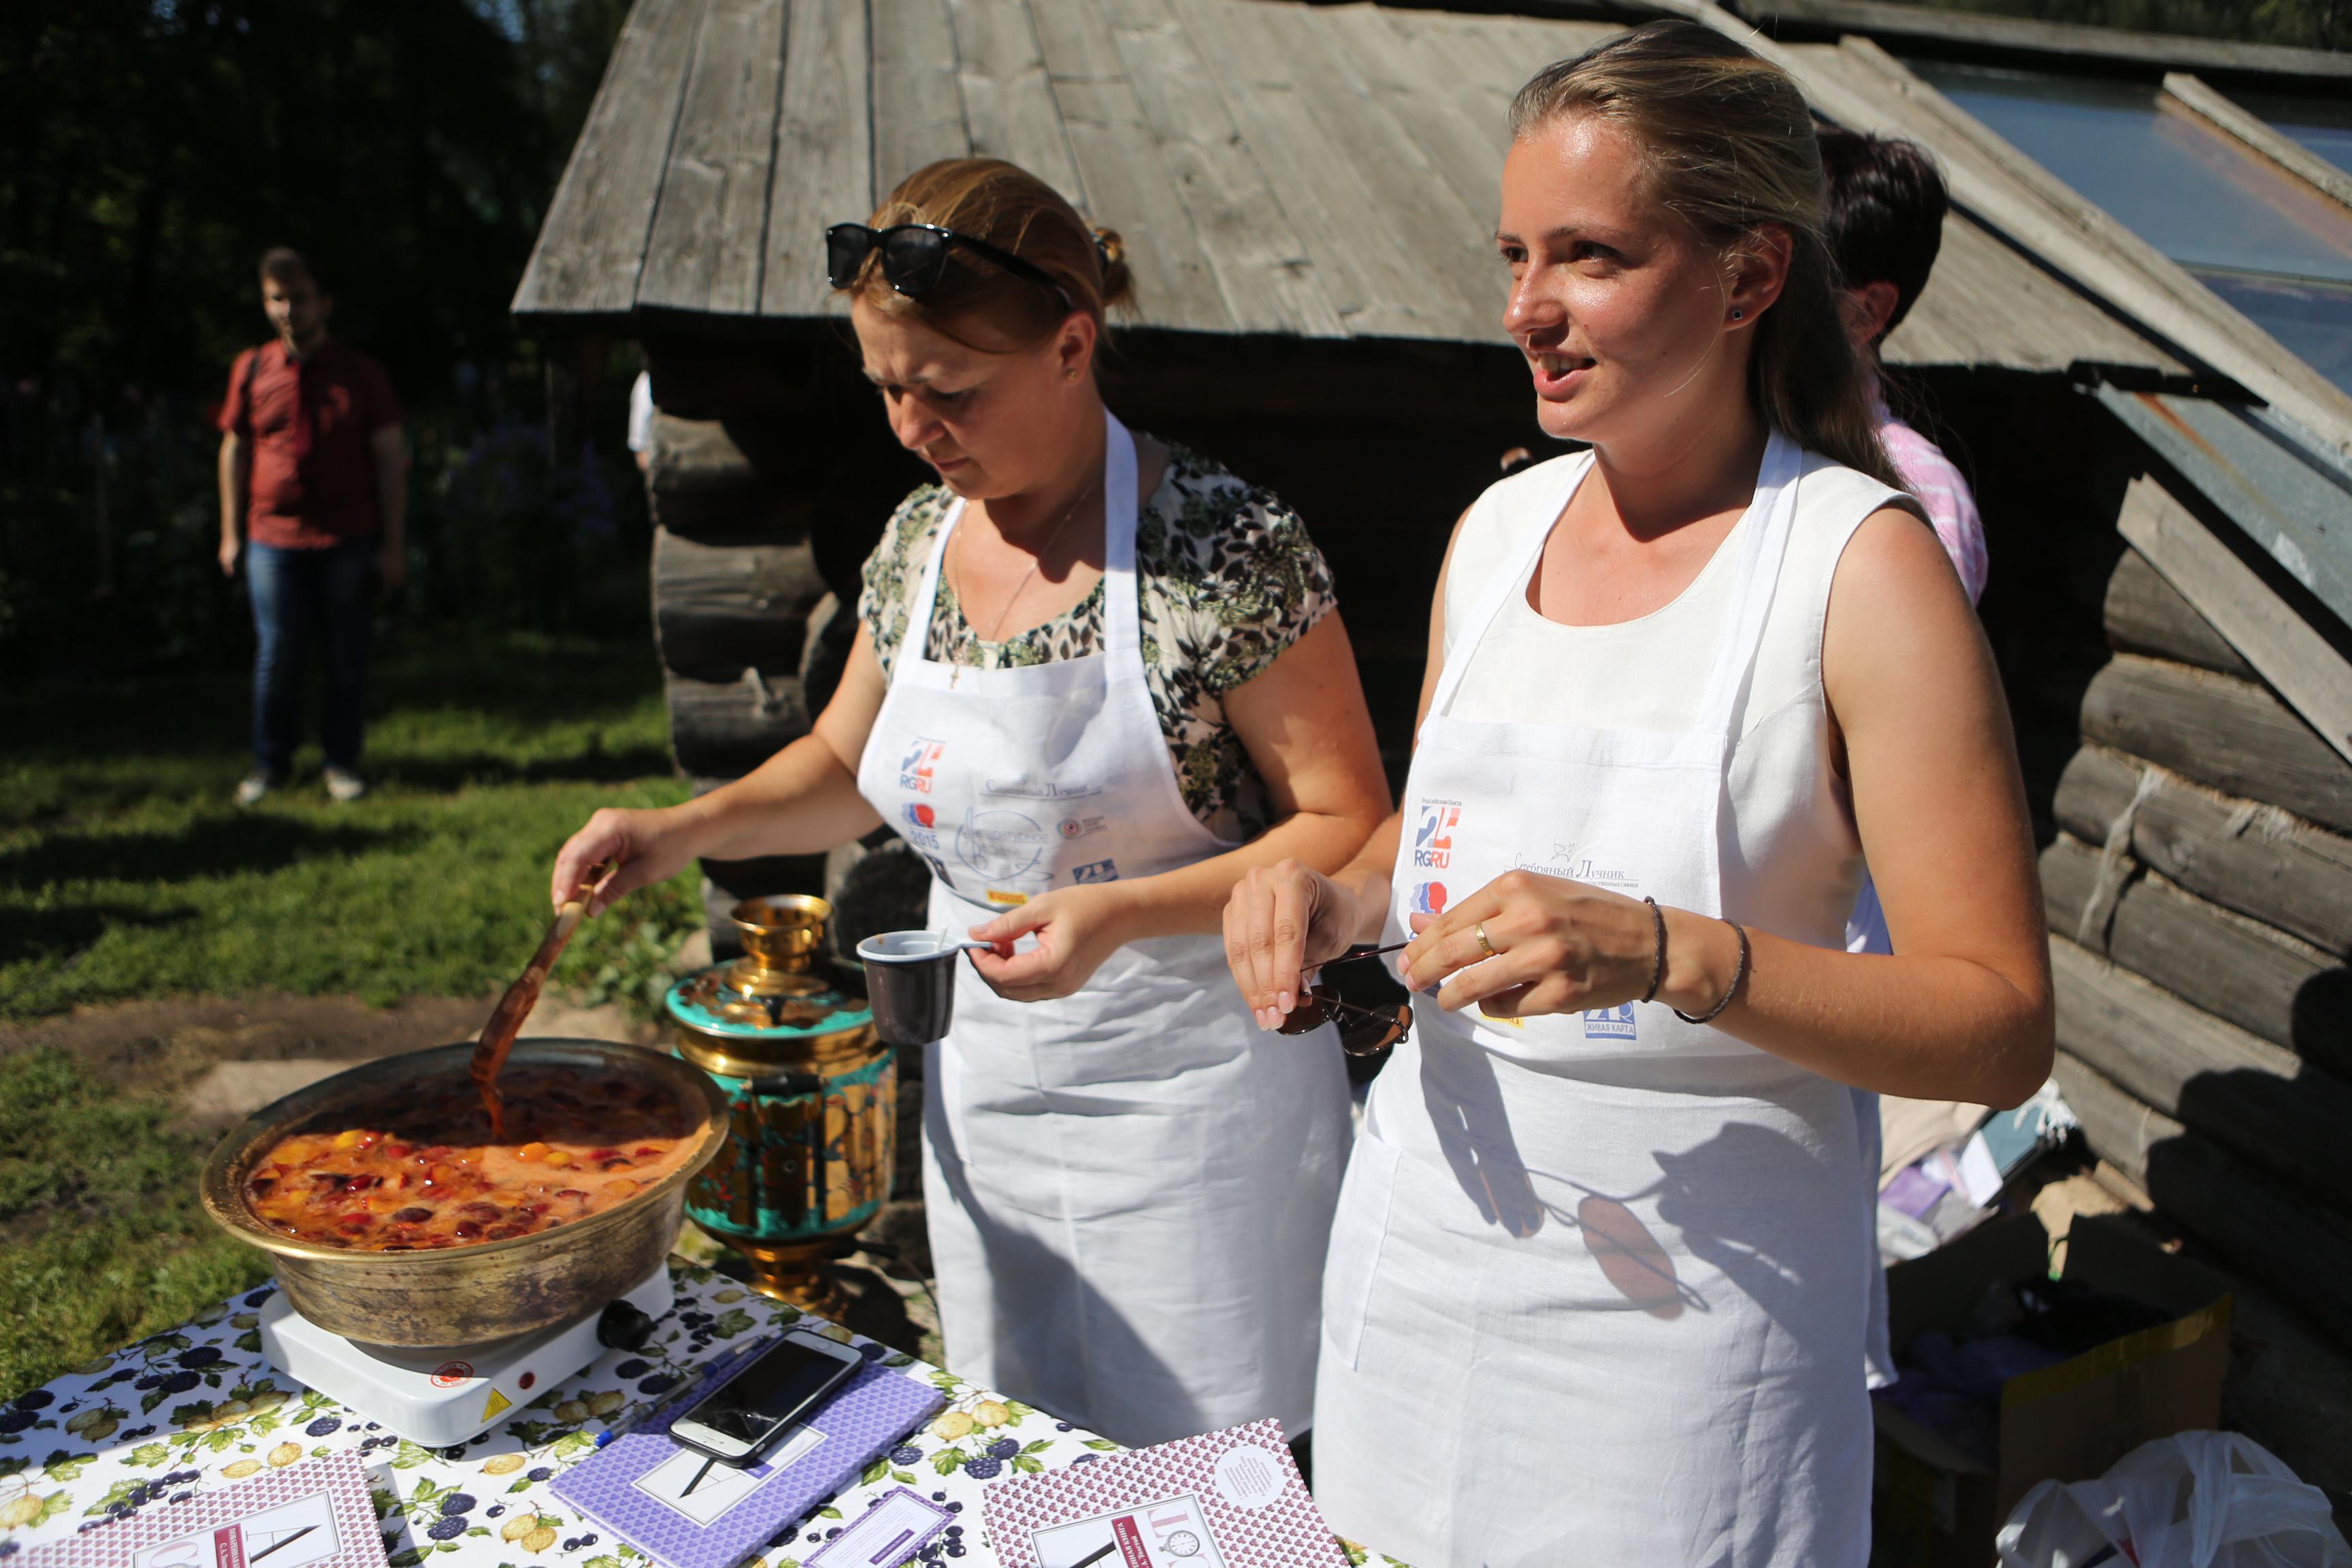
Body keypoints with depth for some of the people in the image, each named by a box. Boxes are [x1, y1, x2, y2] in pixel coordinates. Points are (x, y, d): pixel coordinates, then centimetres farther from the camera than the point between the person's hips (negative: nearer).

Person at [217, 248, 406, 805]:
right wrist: (230, 534, 10)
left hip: (347, 539, -1)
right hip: (273, 537, 1)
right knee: (276, 655, 4)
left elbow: (390, 459, 1)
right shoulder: (251, 370, 6)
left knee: (346, 655, 5)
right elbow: (234, 450, 13)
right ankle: (270, 762, 19)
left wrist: (394, 544, -4)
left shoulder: (360, 373, 1)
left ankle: (342, 763, 17)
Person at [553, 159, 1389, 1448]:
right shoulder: (916, 542, 3)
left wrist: (1116, 915, -26)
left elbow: (1348, 825, -15)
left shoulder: (1220, 545, -18)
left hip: (1190, 1094, -6)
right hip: (984, 1089, 6)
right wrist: (684, 829, 1)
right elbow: (847, 764, 17)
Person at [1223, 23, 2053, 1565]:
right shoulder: (1498, 527, 3)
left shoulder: (1863, 560, -14)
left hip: (1690, 1285, -5)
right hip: (1429, 1233, 5)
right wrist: (1341, 895, -5)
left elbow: (2003, 1029, -16)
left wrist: (1664, 953, -29)